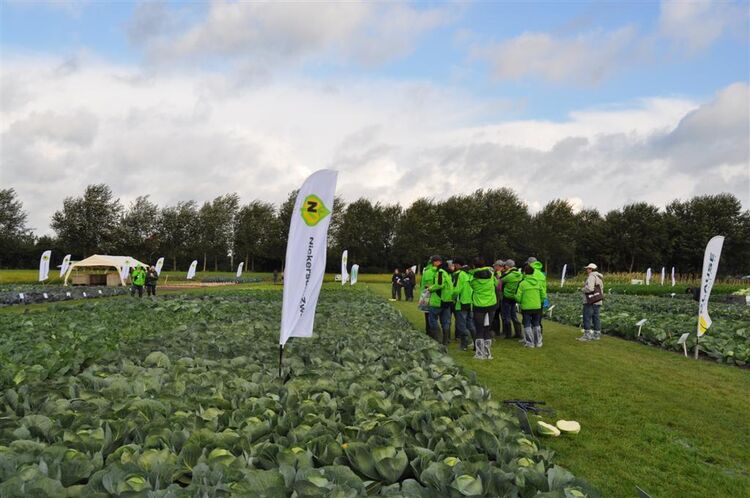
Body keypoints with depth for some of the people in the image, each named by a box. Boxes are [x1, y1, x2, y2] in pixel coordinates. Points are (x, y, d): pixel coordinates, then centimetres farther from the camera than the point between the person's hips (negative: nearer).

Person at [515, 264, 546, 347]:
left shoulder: (522, 283, -11)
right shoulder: (539, 282, 0)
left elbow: (518, 297, -11)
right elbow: (543, 296, 2)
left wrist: (520, 303, 9)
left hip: (526, 307, -4)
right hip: (537, 307, 4)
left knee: (527, 325, 8)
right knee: (536, 324, 17)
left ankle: (530, 343, 10)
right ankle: (538, 342, 21)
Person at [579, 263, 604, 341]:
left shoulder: (591, 277, -14)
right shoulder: (599, 277, 17)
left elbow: (589, 288, -26)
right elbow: (600, 290, 20)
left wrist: (582, 289, -7)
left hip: (590, 302, -9)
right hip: (597, 301, 9)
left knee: (587, 318, -6)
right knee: (596, 318, 9)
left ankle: (587, 335, -8)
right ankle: (597, 335, 10)